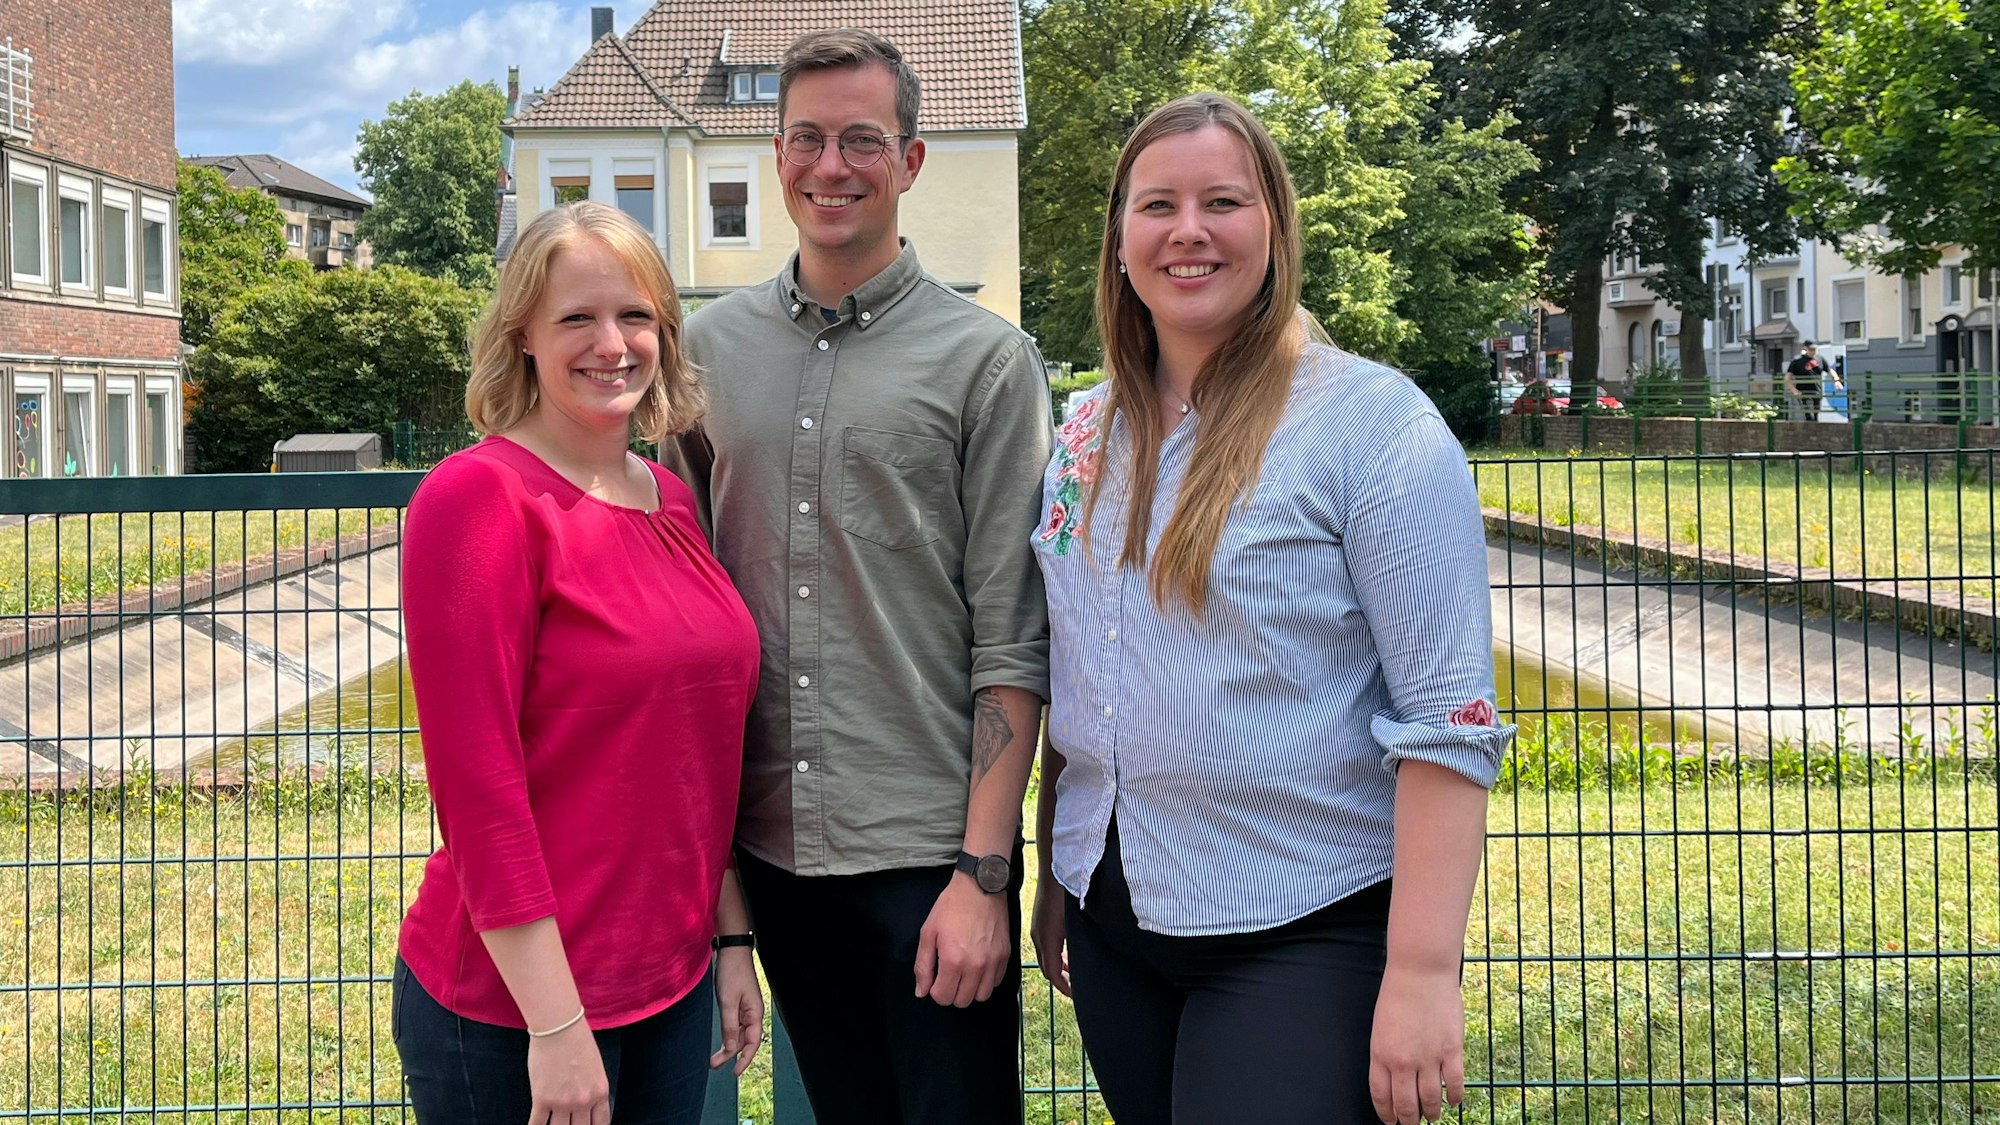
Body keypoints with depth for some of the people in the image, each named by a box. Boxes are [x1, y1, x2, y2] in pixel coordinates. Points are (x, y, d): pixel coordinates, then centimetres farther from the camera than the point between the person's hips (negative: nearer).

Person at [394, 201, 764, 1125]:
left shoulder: (670, 498, 7)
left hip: (672, 981, 7)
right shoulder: (477, 496, -14)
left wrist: (730, 937, 12)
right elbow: (475, 783, -18)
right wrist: (556, 1023, -18)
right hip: (514, 1011, -6)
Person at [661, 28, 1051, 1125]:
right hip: (769, 844, 4)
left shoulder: (986, 361, -4)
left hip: (929, 849, -4)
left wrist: (984, 870, -12)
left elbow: (1011, 639, -7)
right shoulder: (710, 348, 7)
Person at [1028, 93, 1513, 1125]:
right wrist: (1054, 879, 15)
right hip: (1114, 922, 6)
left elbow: (1447, 718, -15)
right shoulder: (1088, 433, 6)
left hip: (1306, 931, -5)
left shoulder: (1370, 421, -11)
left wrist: (1421, 972, -19)